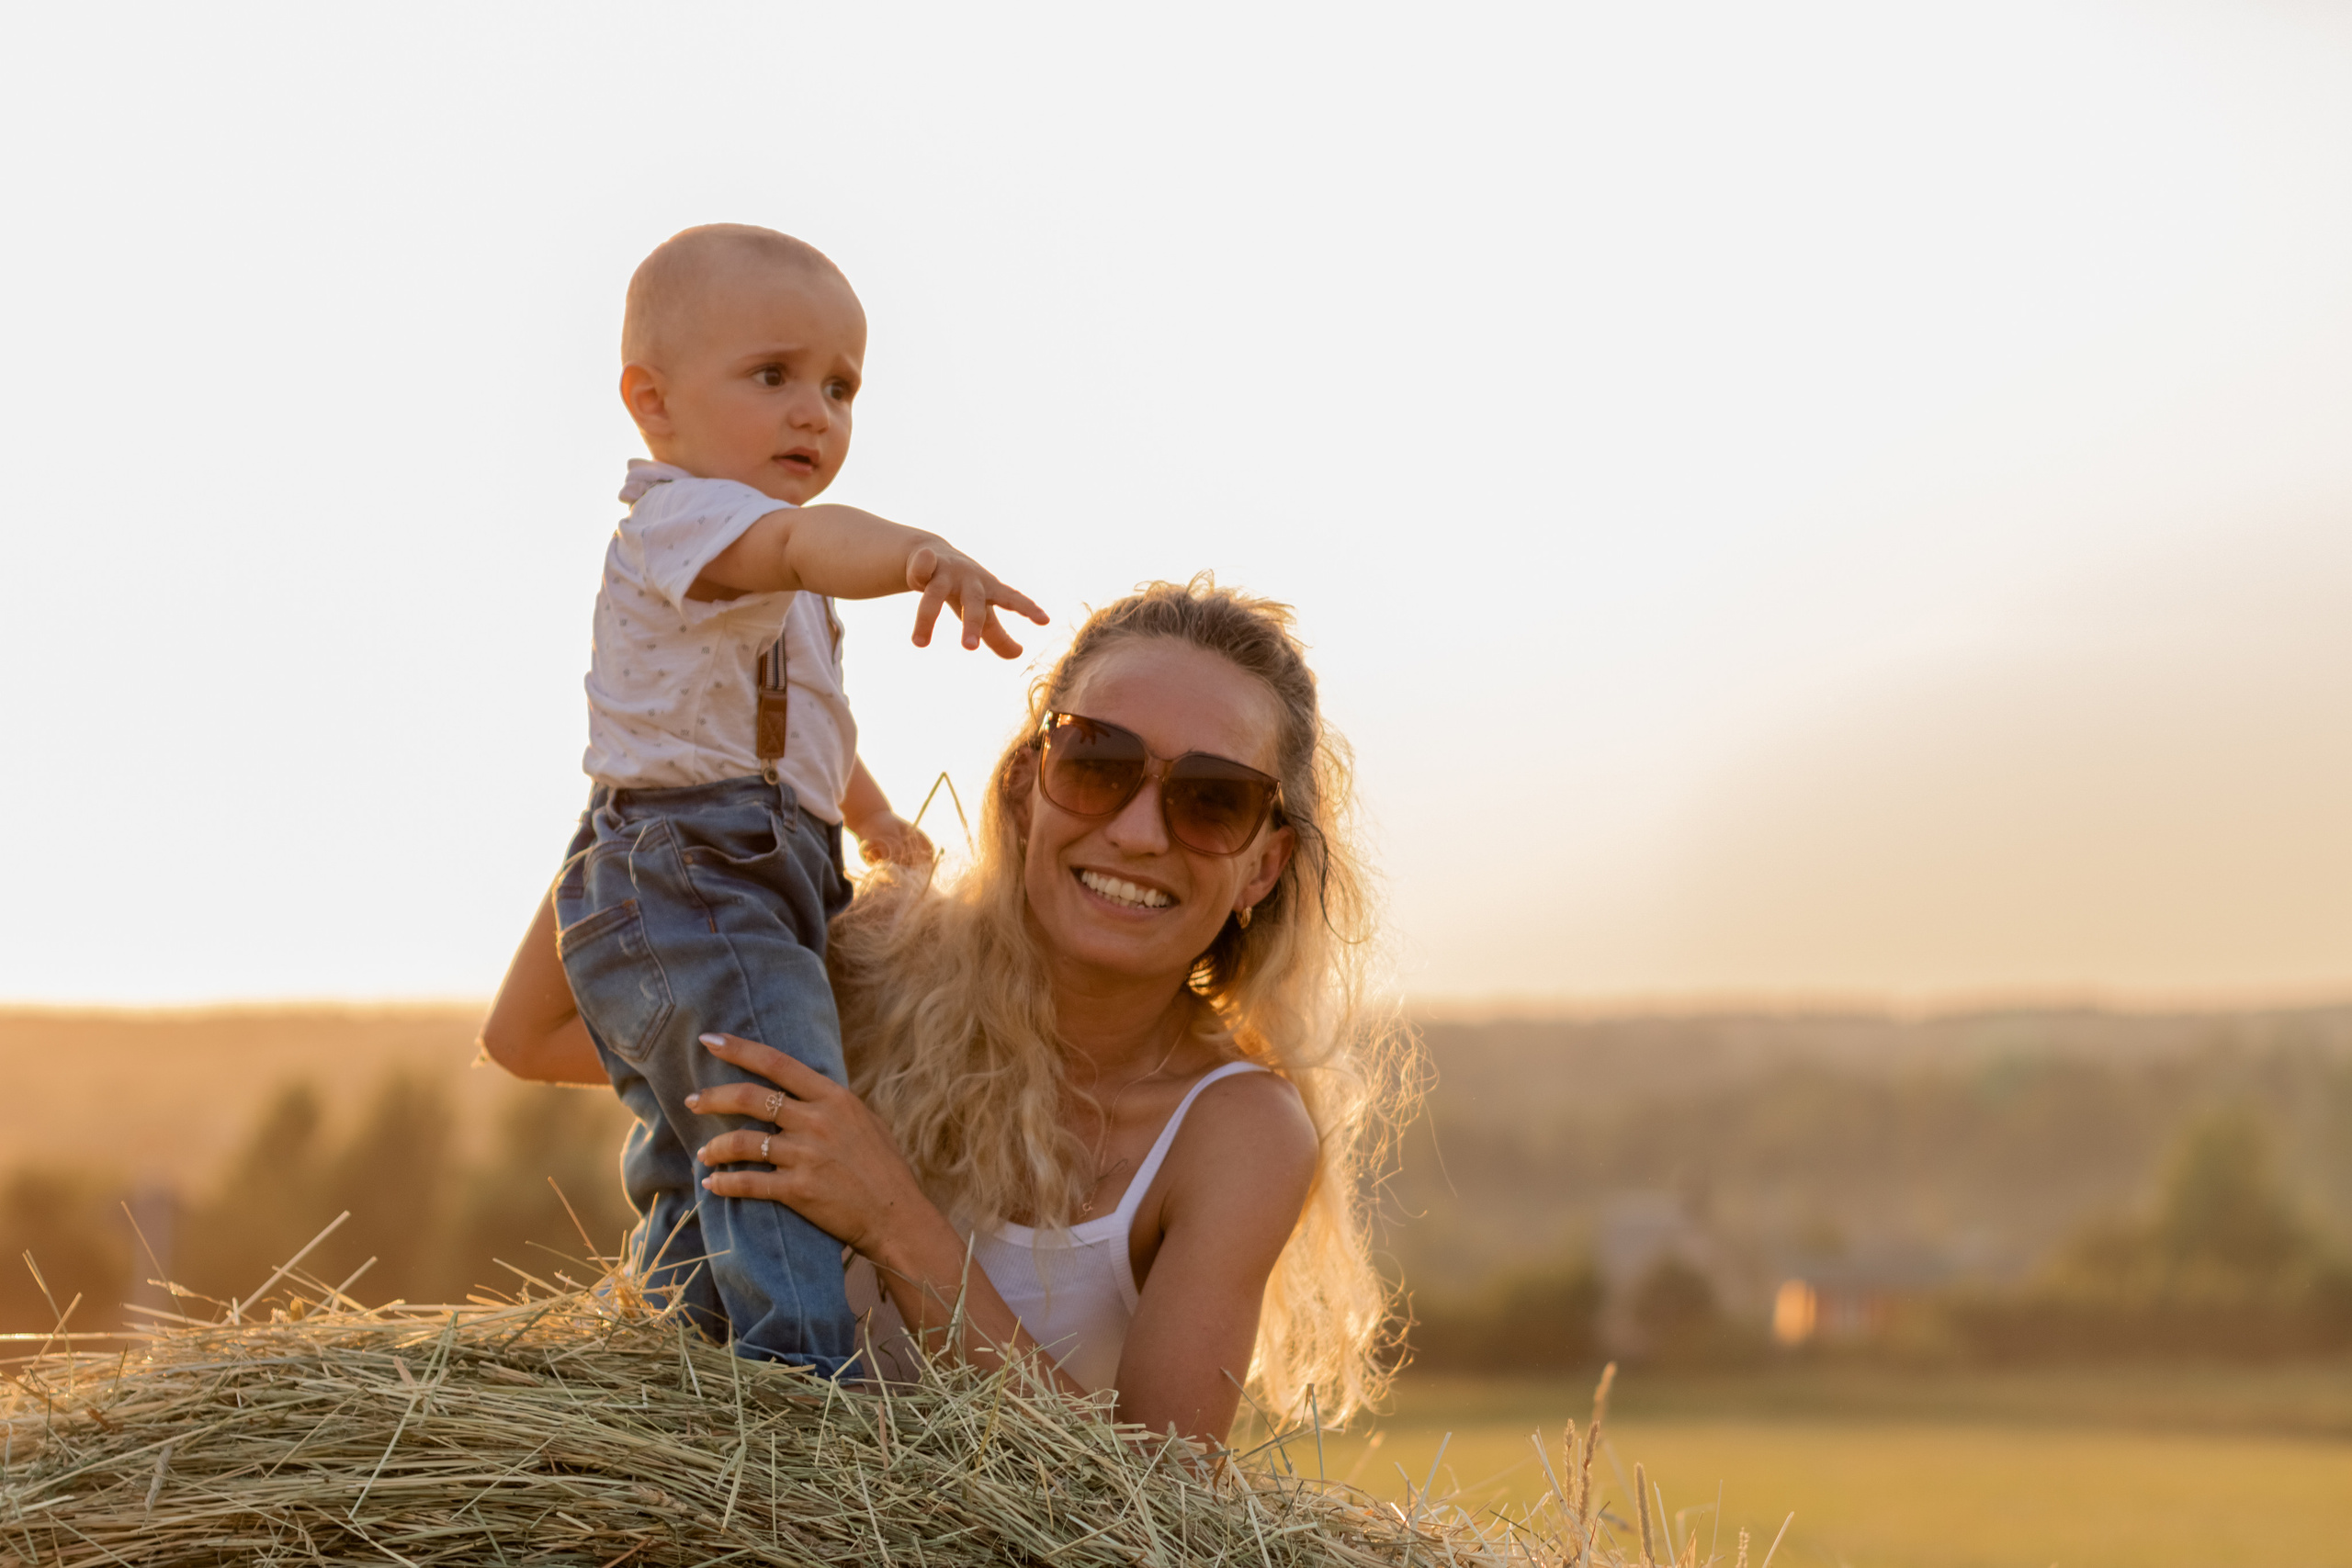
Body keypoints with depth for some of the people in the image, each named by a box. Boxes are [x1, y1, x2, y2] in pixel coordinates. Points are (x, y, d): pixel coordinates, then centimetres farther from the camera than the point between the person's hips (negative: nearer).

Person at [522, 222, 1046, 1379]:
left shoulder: (764, 584, 21)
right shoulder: (681, 518, -15)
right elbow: (804, 543, -38)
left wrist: (871, 815, 52)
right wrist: (916, 553, -58)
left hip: (756, 883, 11)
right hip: (687, 878, -11)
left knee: (695, 1172, 19)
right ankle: (811, 1374, -28)